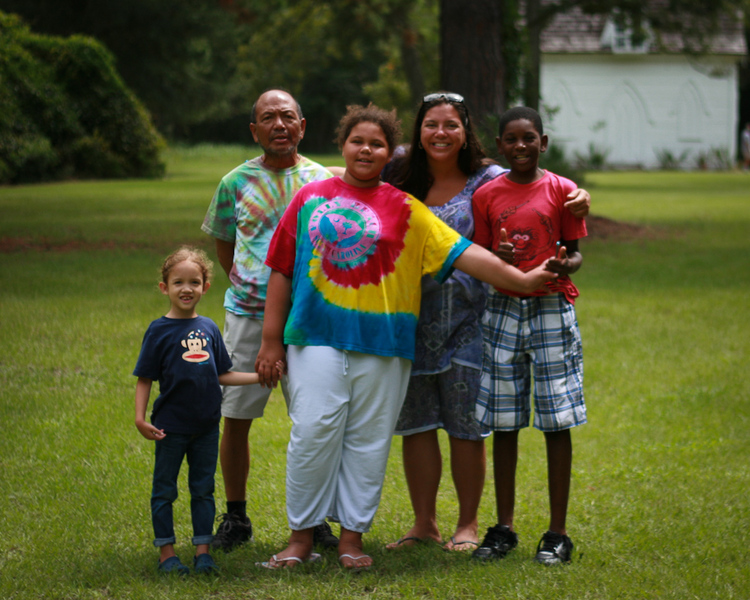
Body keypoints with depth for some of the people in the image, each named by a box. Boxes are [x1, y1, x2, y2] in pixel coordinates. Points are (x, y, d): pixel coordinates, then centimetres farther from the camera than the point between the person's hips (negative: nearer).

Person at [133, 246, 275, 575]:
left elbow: (222, 375, 12)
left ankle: (203, 551, 17)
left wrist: (261, 377, 6)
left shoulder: (209, 328, 6)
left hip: (206, 425, 4)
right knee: (165, 490, 5)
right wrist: (140, 417, -16)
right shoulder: (159, 330, -7)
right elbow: (144, 379, -6)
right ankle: (166, 551, 14)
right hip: (171, 426, -4)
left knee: (203, 489, 10)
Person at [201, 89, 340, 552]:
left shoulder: (324, 181, 3)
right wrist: (244, 284, 11)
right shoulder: (236, 182, 5)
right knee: (235, 418, 2)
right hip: (247, 315, 1)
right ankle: (236, 518, 15)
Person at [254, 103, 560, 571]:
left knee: (368, 440, 3)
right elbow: (282, 271, 10)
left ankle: (352, 535, 13)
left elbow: (462, 252, 2)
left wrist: (521, 279, -7)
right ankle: (302, 536, 6)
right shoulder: (311, 199, 9)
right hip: (317, 336, -1)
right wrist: (271, 341, 7)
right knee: (313, 435, -5)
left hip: (382, 340, 1)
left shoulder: (405, 209, 8)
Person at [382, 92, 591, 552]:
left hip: (468, 317, -3)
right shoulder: (401, 184, 8)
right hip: (414, 317, 3)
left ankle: (469, 523, 12)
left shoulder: (487, 180, -1)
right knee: (415, 421, 6)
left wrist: (578, 200, -28)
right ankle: (424, 523, 17)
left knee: (466, 423, 0)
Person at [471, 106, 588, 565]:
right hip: (503, 310, 2)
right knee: (503, 423, 4)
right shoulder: (487, 195, 7)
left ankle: (557, 532, 5)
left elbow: (574, 253, 5)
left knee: (557, 423, -2)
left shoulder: (561, 191, 2)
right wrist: (497, 261, -13)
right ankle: (504, 527, 15)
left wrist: (564, 265, -18)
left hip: (552, 310, -2)